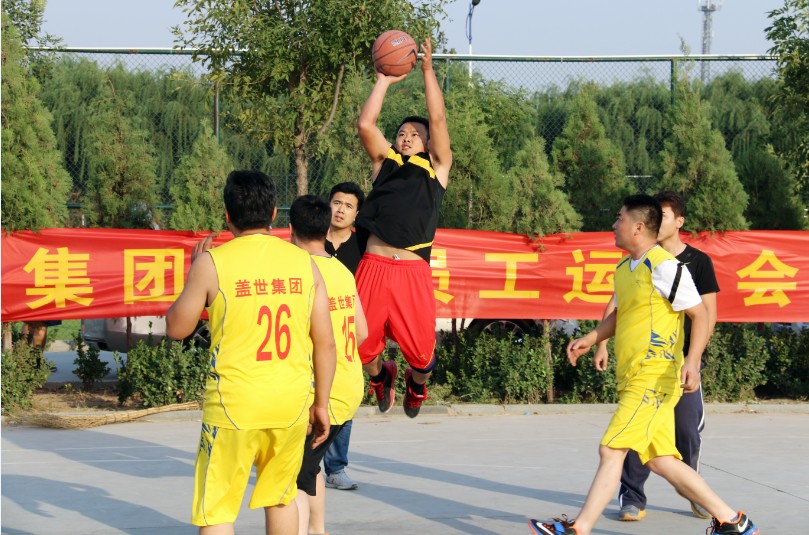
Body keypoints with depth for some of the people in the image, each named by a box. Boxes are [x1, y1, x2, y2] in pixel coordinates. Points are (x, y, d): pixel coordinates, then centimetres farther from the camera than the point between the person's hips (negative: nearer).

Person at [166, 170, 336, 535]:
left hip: (235, 403, -4)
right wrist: (321, 404, 12)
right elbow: (325, 342, 3)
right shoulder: (303, 262, 3)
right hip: (293, 402, 4)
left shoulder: (213, 262, -7)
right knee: (280, 497, 22)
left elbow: (176, 327, 3)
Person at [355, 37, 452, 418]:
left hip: (413, 272, -1)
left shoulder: (436, 168, 15)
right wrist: (385, 81, 12)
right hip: (373, 267, 1)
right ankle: (380, 375, 38)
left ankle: (417, 383, 35)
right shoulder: (385, 162, 18)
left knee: (421, 352, -1)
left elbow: (438, 120, 4)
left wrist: (427, 69, 3)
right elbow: (365, 124, 5)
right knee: (362, 346, 2)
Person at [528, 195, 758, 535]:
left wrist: (693, 360, -26)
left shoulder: (664, 266, -12)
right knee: (661, 460, 9)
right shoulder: (624, 268, 16)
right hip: (633, 379, 9)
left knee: (611, 449, -12)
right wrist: (591, 339, 18)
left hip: (655, 377, -9)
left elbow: (700, 314, -14)